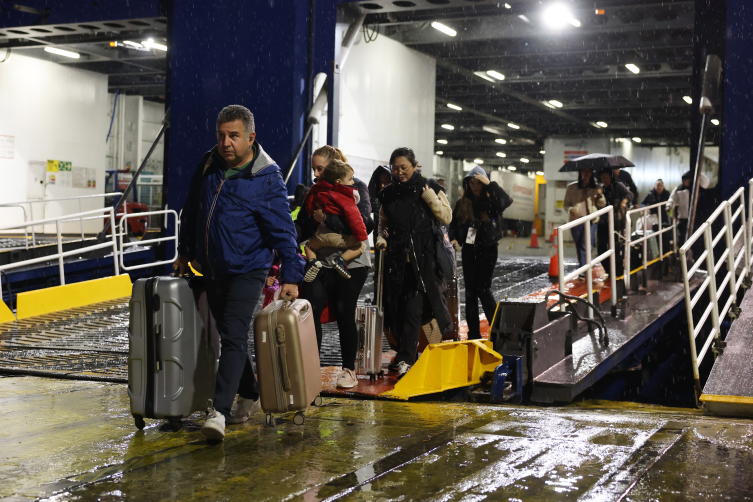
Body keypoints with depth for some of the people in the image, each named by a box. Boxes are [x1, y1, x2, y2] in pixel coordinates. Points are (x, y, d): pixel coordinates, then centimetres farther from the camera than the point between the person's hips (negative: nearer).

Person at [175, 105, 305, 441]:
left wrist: (291, 276, -16)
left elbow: (283, 231, -13)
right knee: (228, 336, 16)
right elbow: (191, 211, 16)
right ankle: (249, 397, 32)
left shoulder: (267, 179, -14)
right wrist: (185, 252, 20)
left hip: (247, 270, -6)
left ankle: (219, 411, -18)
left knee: (233, 337, -15)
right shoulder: (208, 165, 3)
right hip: (212, 270, 7)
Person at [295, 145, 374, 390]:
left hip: (351, 263, -4)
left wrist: (327, 219, -23)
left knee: (344, 314, 1)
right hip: (321, 262, 4)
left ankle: (349, 370, 17)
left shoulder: (356, 187, -4)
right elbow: (303, 227, 11)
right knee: (309, 310, -9)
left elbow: (364, 224, -17)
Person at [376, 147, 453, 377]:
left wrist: (430, 198, -15)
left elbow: (447, 217, -2)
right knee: (398, 306, 6)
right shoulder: (388, 194, 11)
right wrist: (381, 237, 3)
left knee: (413, 308, -10)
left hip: (424, 259, -4)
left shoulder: (429, 187, 0)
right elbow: (383, 222, 22)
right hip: (397, 260, 4)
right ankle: (406, 352, 20)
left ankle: (406, 358, -4)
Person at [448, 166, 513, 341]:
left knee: (483, 289, -8)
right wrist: (454, 238, -6)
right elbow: (454, 223, 13)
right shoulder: (462, 203, 6)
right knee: (470, 291, 6)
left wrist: (490, 184, -24)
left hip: (487, 249, -4)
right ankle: (473, 332, 13)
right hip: (468, 249, 4)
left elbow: (507, 201, -25)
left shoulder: (491, 201, -5)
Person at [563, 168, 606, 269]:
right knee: (579, 247, 7)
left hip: (591, 220, -1)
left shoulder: (595, 188, 7)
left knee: (586, 246, -13)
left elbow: (602, 205, 11)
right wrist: (571, 210, -14)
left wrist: (600, 195, -9)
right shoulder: (572, 187, 5)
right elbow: (566, 204, 7)